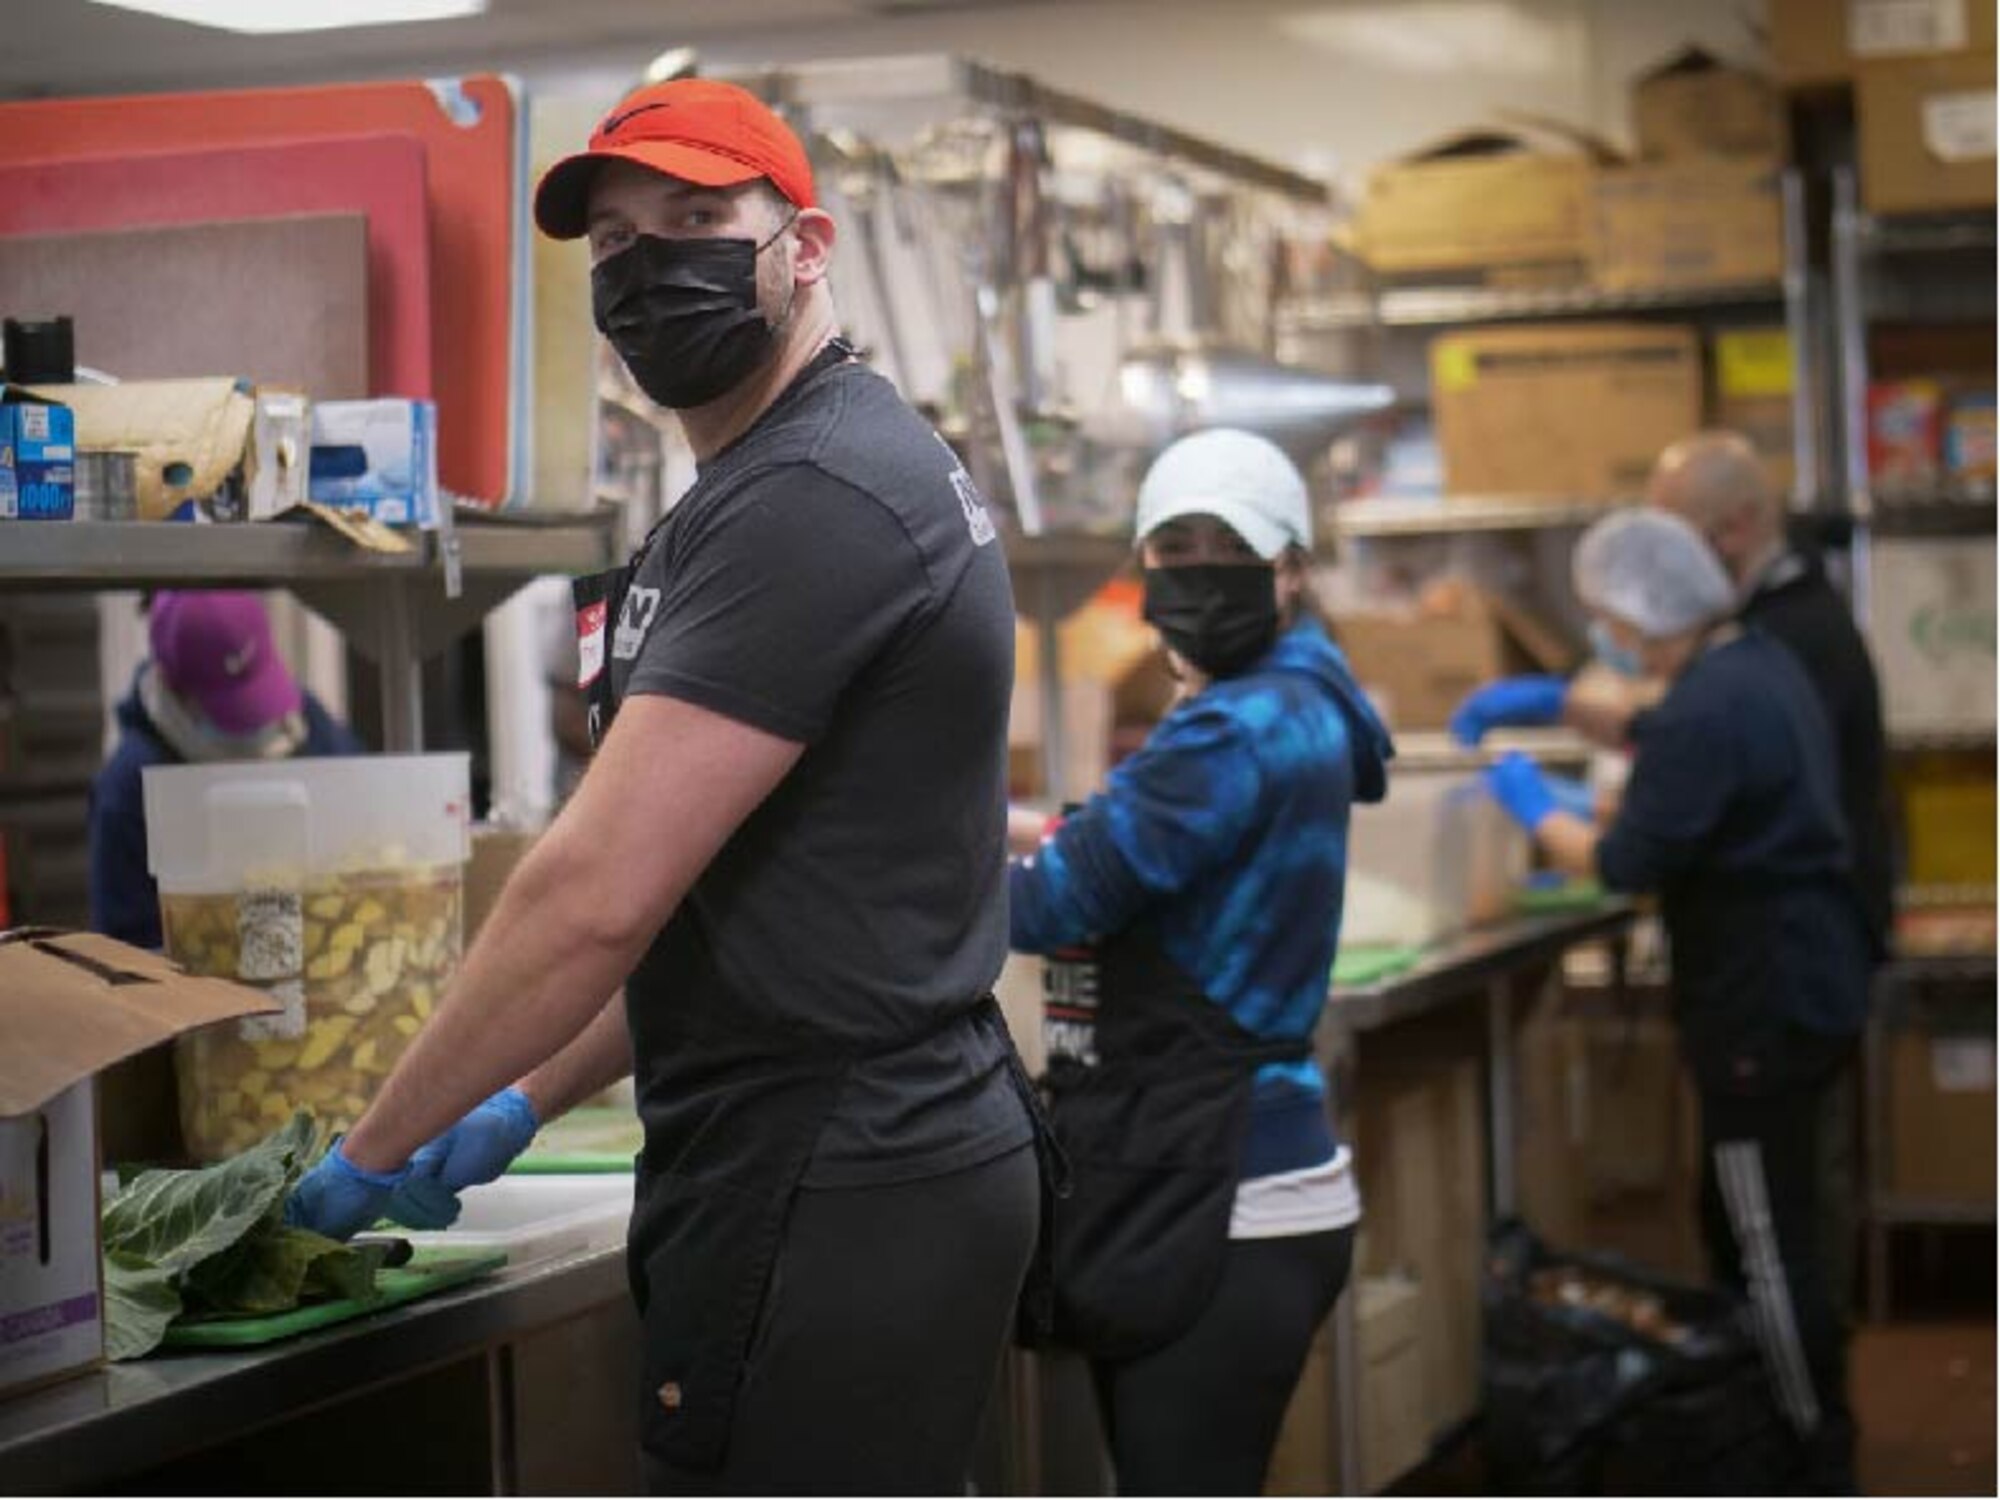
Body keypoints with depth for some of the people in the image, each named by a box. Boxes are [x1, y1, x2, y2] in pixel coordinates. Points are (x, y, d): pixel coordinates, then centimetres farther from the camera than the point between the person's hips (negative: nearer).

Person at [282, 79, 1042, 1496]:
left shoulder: (811, 496, -18)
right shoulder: (835, 467, 16)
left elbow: (601, 891, -22)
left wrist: (373, 1152, -11)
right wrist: (525, 1103, 17)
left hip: (823, 1199, -11)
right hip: (887, 1142, 11)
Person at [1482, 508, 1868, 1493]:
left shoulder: (1707, 713, -24)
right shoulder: (1758, 664, 9)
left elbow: (1625, 863, -21)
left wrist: (1531, 806, -6)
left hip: (1763, 1007, -11)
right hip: (1808, 983, 11)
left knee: (1772, 1249, -2)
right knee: (1739, 1223, 20)